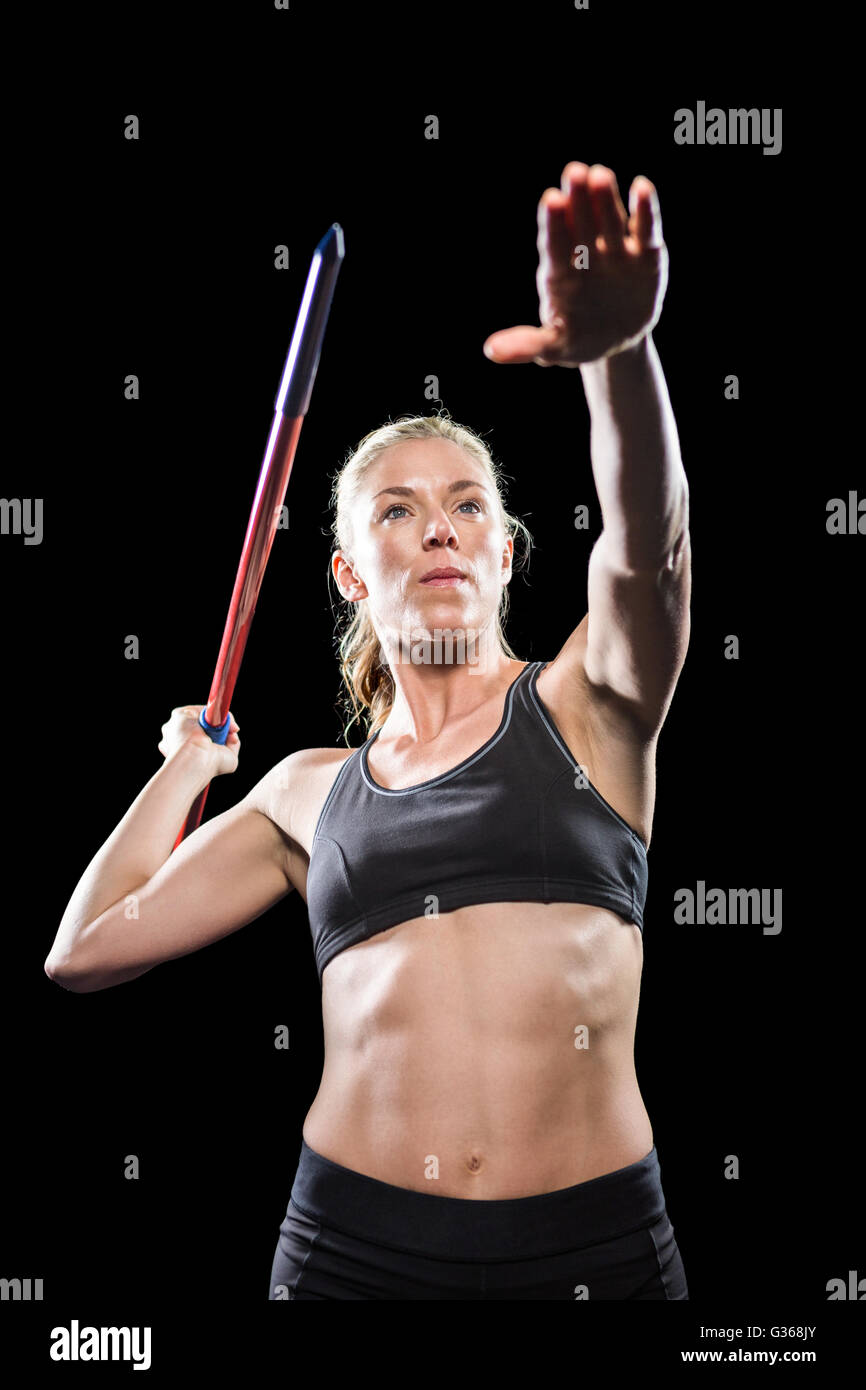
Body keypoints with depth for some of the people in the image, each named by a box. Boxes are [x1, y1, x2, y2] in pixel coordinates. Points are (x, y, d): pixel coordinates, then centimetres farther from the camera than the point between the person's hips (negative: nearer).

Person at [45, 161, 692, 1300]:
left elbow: (649, 539, -19)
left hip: (593, 1244, -2)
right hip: (354, 1244, 2)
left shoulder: (587, 705, 2)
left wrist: (618, 350, -36)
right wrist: (188, 762, 17)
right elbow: (87, 949, 10)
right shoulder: (311, 793, 9)